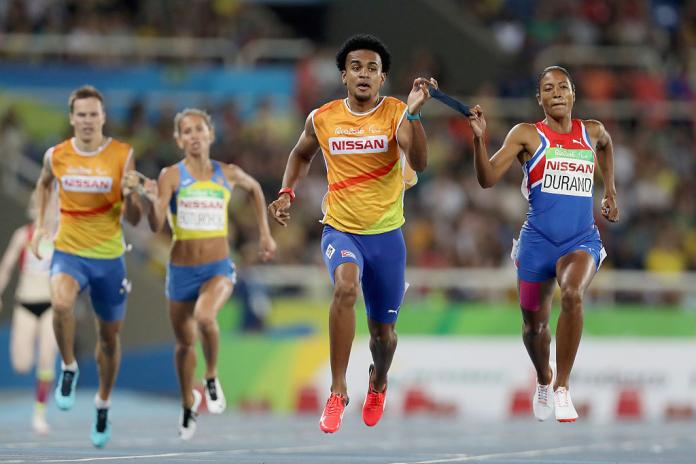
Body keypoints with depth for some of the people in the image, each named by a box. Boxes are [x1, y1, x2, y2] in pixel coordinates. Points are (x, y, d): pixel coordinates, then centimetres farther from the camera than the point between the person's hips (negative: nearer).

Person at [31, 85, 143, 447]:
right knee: (60, 303, -32)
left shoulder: (123, 156, -7)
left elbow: (133, 220, -6)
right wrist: (40, 224, 15)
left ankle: (103, 404, 36)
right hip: (68, 252, 0)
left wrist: (131, 197, -27)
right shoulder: (56, 156, -2)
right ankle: (68, 368, -7)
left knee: (109, 336, 12)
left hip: (109, 257, 0)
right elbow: (44, 183, 23)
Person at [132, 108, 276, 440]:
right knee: (185, 343, 14)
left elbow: (255, 188, 22)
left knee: (205, 317, -31)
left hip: (218, 267, -1)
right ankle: (188, 404, 41)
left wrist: (264, 233, 20)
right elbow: (156, 226, -18)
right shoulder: (171, 176, -9)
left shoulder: (228, 174, -2)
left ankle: (212, 378, -4)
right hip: (182, 271, 1)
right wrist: (151, 200, -38)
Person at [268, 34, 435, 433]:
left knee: (383, 331, 12)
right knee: (347, 285, -33)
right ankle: (337, 393, -29)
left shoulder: (397, 113, -10)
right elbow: (302, 154, 21)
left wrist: (413, 113, -39)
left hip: (387, 234, 0)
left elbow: (419, 164, -27)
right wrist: (287, 192, 6)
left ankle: (379, 383, 49)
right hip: (340, 229, 0)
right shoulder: (322, 119, -2)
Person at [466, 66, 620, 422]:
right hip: (538, 241, 0)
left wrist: (610, 191, 32)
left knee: (572, 294, -31)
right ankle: (543, 379, 45)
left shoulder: (591, 132, 8)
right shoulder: (527, 135, -2)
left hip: (582, 241, 0)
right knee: (534, 324, 11)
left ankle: (562, 387, -21)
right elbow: (487, 179, -12)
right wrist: (479, 139, -26)